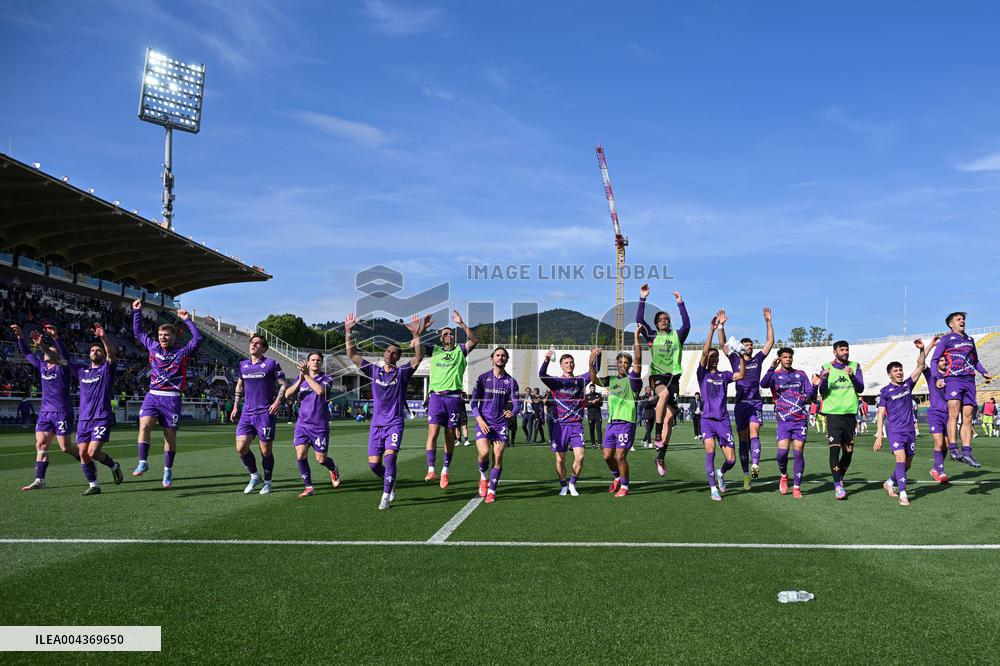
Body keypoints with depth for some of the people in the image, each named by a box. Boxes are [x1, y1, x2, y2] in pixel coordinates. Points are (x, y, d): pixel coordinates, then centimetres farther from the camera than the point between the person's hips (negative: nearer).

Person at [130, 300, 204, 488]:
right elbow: (138, 333, 24)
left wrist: (187, 320, -16)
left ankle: (168, 470, 15)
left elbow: (198, 339, -14)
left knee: (170, 436, 3)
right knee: (144, 425, -19)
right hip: (152, 395, 3)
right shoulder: (153, 347, 11)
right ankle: (142, 463, -12)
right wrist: (137, 312, 20)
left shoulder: (182, 352, 0)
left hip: (172, 398, -3)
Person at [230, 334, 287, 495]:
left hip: (266, 413, -4)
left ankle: (267, 482, 19)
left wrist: (278, 401, -16)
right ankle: (254, 476, 15)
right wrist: (235, 406, 17)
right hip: (247, 412, 4)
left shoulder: (271, 364, -3)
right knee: (241, 447, -7)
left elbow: (284, 384, -2)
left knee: (265, 450, 1)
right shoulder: (242, 365, 11)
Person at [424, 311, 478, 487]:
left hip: (453, 398, 0)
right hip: (436, 396, 0)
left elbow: (473, 340, -5)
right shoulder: (434, 350, 14)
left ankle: (445, 471, 14)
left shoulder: (460, 351, 11)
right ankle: (431, 470, -12)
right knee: (432, 432, -11)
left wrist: (461, 324, -16)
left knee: (450, 436, 5)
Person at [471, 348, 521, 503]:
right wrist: (479, 420, -10)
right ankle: (483, 477, 13)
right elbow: (474, 401, 4)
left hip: (501, 424, 1)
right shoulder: (483, 378, 4)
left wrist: (513, 412, -24)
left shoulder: (511, 381, 6)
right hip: (484, 423, -1)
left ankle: (491, 490, 11)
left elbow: (517, 403, -1)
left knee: (498, 457, -4)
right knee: (484, 452, -19)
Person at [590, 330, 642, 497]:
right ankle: (617, 478, 33)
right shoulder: (611, 379, 14)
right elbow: (595, 380, 2)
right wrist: (592, 365, -14)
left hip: (626, 422, -5)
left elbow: (637, 360, -14)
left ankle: (624, 486, 7)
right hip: (611, 422, 5)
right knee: (607, 456, 8)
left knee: (620, 456, -8)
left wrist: (636, 338, -18)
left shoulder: (632, 379, -1)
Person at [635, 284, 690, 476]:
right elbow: (639, 320, -2)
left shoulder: (677, 336, 11)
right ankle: (658, 435, -31)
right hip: (657, 374, -2)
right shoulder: (653, 336, 10)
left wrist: (680, 303, -14)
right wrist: (642, 299, -9)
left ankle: (661, 457, 6)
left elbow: (687, 325, -8)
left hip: (673, 376, 2)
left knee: (670, 417, -2)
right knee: (664, 393, -38)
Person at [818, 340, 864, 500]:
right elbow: (823, 392, -2)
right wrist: (824, 379, -21)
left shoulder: (855, 366, 10)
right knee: (835, 447, -13)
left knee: (848, 450, 8)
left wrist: (852, 375, -18)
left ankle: (840, 479, 27)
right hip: (833, 413, -3)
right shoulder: (827, 368, 6)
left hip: (850, 412, 3)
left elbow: (860, 388, 0)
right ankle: (837, 485, -13)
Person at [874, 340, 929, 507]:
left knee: (908, 463, 11)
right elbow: (880, 414, -2)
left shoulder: (908, 384, 10)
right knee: (901, 459, -18)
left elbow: (920, 365, 3)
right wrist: (879, 435, -8)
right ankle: (903, 495, -20)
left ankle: (889, 483, 34)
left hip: (910, 429, 5)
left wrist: (922, 350, -12)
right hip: (894, 430, -5)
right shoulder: (885, 391, 0)